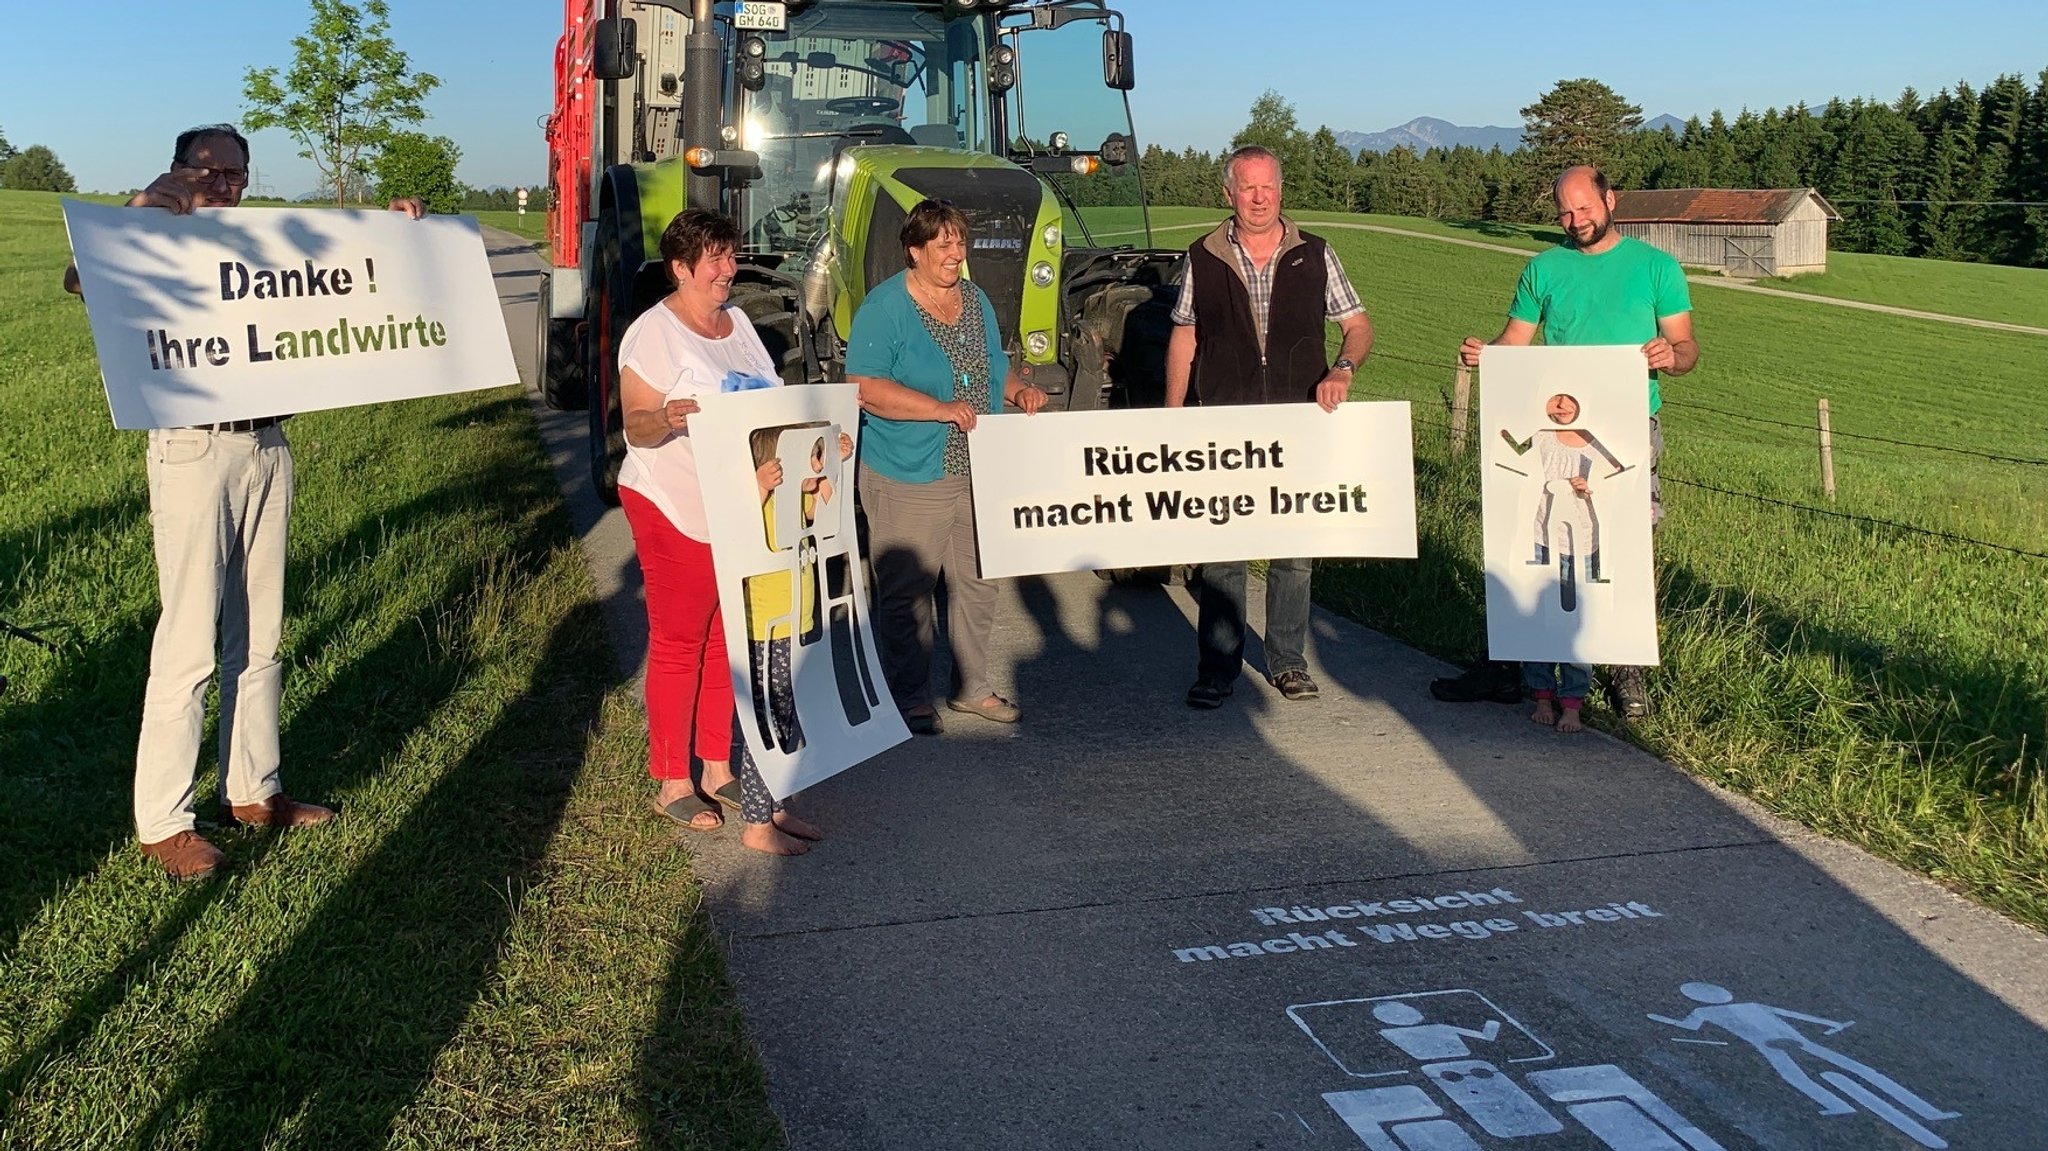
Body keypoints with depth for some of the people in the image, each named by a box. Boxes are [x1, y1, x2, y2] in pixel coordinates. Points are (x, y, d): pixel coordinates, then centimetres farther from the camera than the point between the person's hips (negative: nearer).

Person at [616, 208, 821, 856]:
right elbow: (634, 424, -18)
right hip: (674, 511, -7)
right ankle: (672, 784, 11)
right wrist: (666, 420, -39)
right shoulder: (654, 334, -14)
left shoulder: (736, 320, 11)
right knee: (677, 645, 1)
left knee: (726, 641, 13)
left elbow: (770, 398, 19)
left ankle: (717, 768, 26)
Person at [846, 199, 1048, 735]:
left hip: (977, 472, 7)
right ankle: (910, 699, 14)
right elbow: (865, 387, -20)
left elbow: (994, 366, 23)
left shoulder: (976, 300, 11)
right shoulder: (885, 307, -12)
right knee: (906, 593, 0)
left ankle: (972, 687, 30)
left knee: (978, 584, 15)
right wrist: (940, 409, -26)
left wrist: (1019, 389, 0)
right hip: (908, 478, -7)